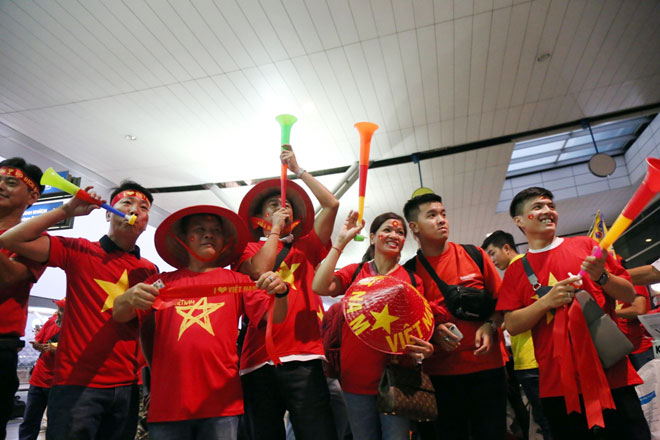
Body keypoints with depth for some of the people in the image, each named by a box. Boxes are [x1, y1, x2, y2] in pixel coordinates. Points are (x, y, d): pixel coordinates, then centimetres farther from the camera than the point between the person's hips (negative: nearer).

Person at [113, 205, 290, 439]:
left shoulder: (237, 281, 7)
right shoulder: (162, 282, 9)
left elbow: (275, 318, 0)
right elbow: (119, 315, 5)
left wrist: (281, 293, -22)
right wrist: (129, 298, -19)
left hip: (222, 404, 0)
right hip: (167, 404, 1)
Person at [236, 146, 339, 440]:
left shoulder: (305, 248, 17)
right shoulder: (248, 250, 14)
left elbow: (331, 204, 8)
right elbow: (258, 272, -10)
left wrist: (298, 169, 12)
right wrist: (275, 229, 2)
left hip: (303, 358, 0)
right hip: (259, 361, 0)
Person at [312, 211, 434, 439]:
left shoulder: (413, 280, 3)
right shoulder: (355, 272, 1)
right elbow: (319, 287, -16)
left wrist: (426, 349, -17)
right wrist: (340, 242, -13)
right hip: (357, 377, 0)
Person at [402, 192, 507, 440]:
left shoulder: (474, 255, 1)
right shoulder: (410, 271, -2)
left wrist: (490, 327, -9)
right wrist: (434, 332, -12)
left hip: (487, 363, 1)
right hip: (440, 371, -1)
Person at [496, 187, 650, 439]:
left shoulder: (585, 245, 5)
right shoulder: (516, 271, 4)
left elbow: (629, 295, 8)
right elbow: (511, 325, -3)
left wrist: (602, 276, -12)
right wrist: (547, 301, -16)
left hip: (611, 374, 1)